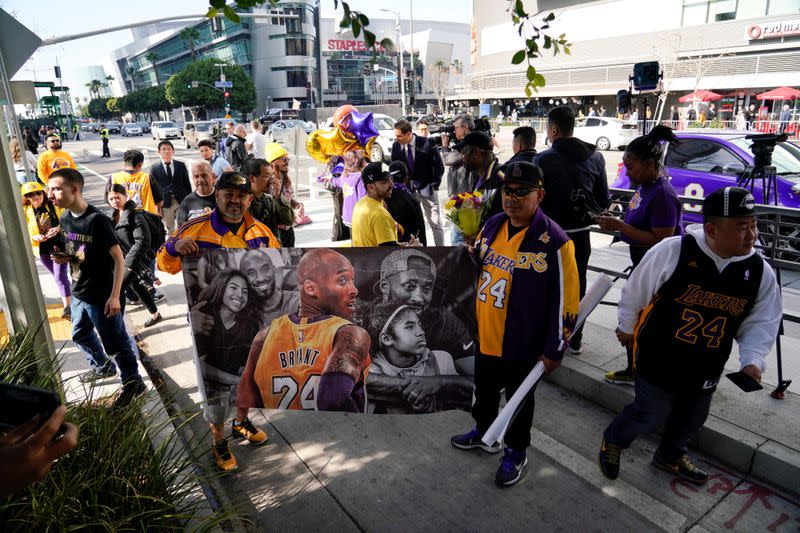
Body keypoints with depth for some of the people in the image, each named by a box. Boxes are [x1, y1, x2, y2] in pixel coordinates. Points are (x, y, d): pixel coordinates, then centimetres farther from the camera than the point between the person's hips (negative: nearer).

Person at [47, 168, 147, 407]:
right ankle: (103, 367, 50)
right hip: (78, 293, 9)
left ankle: (133, 384, 21)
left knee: (116, 343, 4)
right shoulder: (65, 218, 2)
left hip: (101, 296, -8)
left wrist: (114, 296, -22)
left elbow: (119, 259, -19)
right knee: (80, 335, 26)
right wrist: (63, 258, -6)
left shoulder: (97, 220, -22)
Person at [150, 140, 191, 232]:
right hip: (165, 204, -1)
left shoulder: (181, 165, 7)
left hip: (182, 201, 1)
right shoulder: (154, 168, 3)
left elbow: (187, 184, 8)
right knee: (170, 230, 6)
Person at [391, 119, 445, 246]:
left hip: (427, 189, -2)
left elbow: (439, 165, -6)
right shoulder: (395, 145, -5)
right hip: (407, 189, 3)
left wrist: (435, 184, -12)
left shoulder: (426, 143, -14)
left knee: (435, 223, 5)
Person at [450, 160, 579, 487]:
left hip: (522, 344, -6)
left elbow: (565, 303, -16)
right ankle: (484, 432, 50)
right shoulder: (491, 226, -1)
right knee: (484, 389, 25)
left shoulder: (554, 242, -20)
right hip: (483, 336, 6)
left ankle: (516, 452, 39)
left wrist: (554, 350, -12)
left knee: (519, 399, 16)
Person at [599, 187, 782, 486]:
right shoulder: (672, 251, -23)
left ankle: (670, 457, 52)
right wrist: (627, 328, 5)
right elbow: (635, 292, -8)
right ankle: (613, 441, 37)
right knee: (651, 417, 5)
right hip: (658, 358, -5)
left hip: (706, 369, 5)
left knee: (692, 419, 22)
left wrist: (752, 359, -14)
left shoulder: (760, 271, -9)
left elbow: (761, 322, 3)